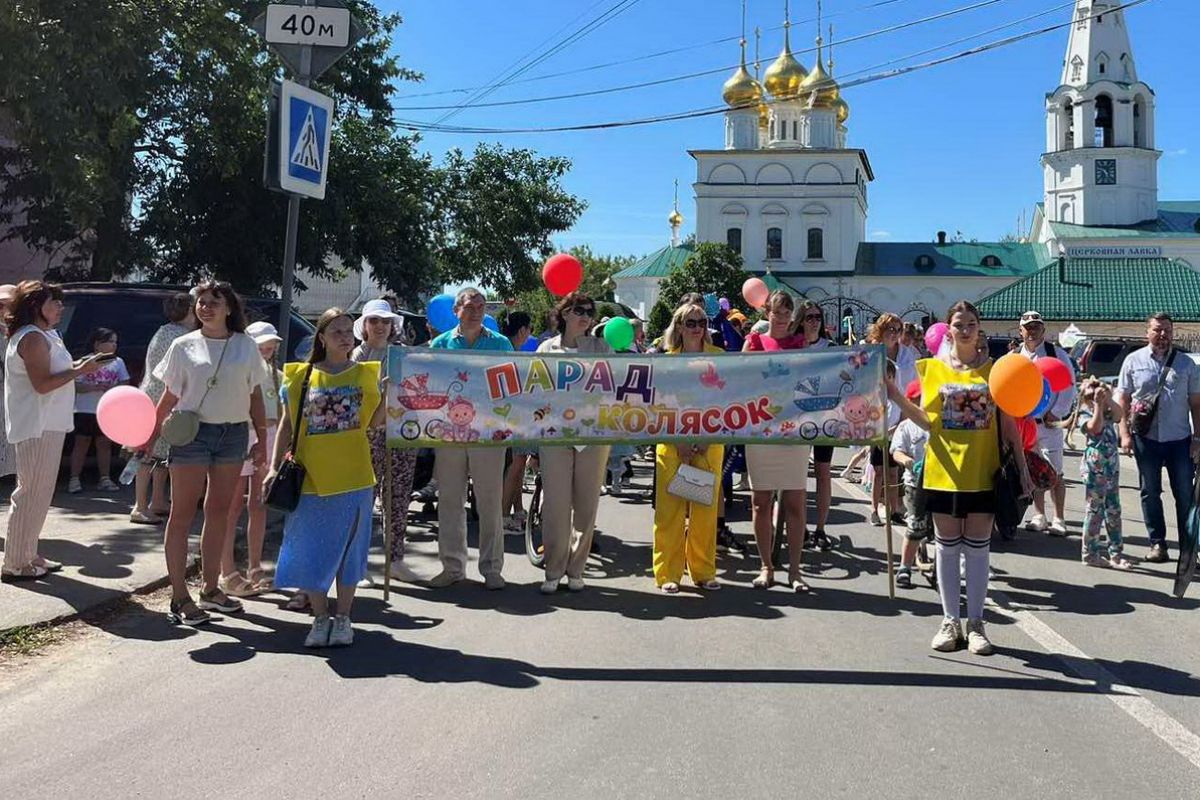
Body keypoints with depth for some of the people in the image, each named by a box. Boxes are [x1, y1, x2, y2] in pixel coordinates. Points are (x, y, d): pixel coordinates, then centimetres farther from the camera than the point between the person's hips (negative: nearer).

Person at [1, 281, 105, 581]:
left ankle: (28, 555, 24)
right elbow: (42, 384, -23)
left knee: (37, 493, 15)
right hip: (37, 428, -11)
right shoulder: (33, 337, -14)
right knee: (31, 494, -5)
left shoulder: (46, 336, 17)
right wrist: (79, 370, -17)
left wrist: (76, 367, 9)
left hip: (47, 426, 11)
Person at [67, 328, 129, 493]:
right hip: (85, 410, -3)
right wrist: (94, 387, -22)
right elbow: (75, 385, -8)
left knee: (104, 444, 7)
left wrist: (112, 388, -14)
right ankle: (74, 479, 6)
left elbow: (125, 383, 6)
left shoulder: (118, 362, 7)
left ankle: (105, 479, 12)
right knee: (81, 444, 2)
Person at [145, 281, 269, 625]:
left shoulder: (246, 347, 6)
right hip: (191, 432, -3)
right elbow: (169, 397, 3)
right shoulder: (183, 346, 1)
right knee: (182, 514, 0)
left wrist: (261, 439, 5)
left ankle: (210, 589, 23)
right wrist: (151, 437, -4)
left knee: (219, 512, 11)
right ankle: (179, 597, 4)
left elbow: (255, 397, 10)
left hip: (234, 434, 3)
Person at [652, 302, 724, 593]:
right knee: (670, 508, -2)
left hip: (709, 441, 1)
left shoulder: (719, 357, 6)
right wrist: (680, 442, -8)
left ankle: (703, 571, 15)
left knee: (705, 508, 4)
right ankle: (668, 574, 4)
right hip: (672, 441, 0)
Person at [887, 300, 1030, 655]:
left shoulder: (994, 369, 4)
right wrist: (898, 398, -15)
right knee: (947, 547, 7)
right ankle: (950, 621, 17)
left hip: (983, 472, 0)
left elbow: (1007, 423, 5)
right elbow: (926, 420, 0)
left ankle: (975, 623, 16)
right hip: (944, 471, 0)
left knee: (977, 547, 6)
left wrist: (1022, 466, 0)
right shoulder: (932, 368, 4)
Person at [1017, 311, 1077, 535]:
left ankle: (1059, 519, 3)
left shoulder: (1057, 354, -1)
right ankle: (1039, 516, 20)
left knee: (1054, 472, -4)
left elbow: (1069, 387, -3)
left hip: (1049, 422, -3)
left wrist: (1055, 414, -10)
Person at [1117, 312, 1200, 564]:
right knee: (1150, 492, 7)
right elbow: (1122, 400, 4)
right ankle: (1157, 543, 16)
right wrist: (1125, 434, -4)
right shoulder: (1133, 361, 4)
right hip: (1146, 438, 0)